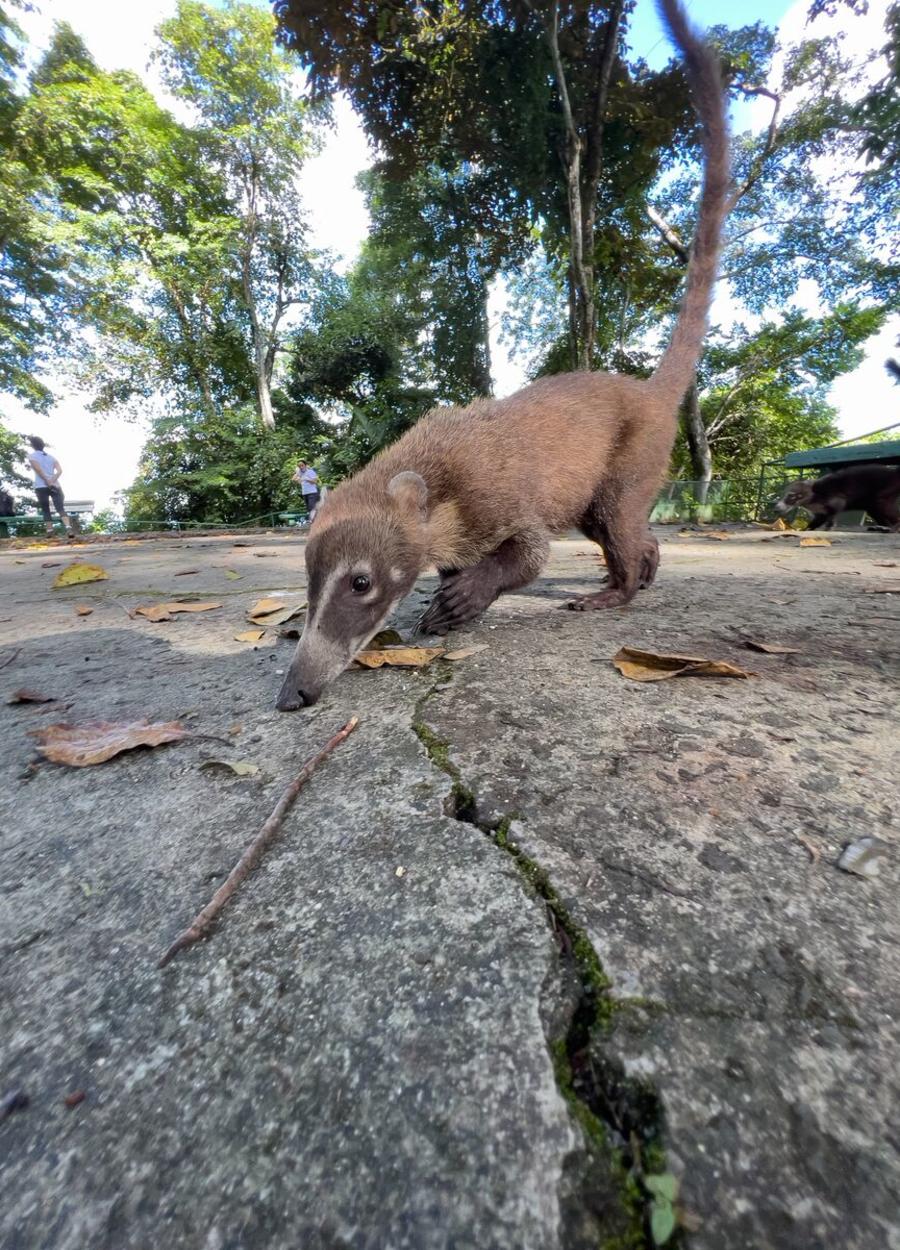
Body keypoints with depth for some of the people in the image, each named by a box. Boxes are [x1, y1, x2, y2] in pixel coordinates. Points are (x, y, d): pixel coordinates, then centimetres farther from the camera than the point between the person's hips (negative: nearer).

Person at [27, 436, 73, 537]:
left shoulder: (32, 456, 7)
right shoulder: (51, 457, 17)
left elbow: (38, 470, -12)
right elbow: (60, 471, 1)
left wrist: (47, 482, -9)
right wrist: (52, 481, -7)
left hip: (41, 487, -2)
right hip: (55, 486, 2)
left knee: (46, 511, 6)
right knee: (61, 509, -9)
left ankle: (50, 532, 3)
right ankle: (69, 528, -31)